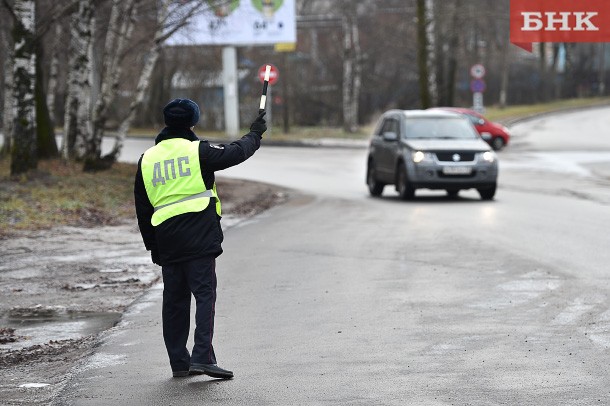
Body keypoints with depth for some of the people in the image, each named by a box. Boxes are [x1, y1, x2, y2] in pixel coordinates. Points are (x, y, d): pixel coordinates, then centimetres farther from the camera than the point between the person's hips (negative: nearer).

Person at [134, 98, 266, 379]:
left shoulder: (147, 159, 14)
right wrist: (255, 135, 24)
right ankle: (202, 356, -17)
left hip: (166, 241, 5)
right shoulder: (198, 151, -2)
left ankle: (178, 361, 13)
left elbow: (142, 208, 17)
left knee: (174, 299, 11)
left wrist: (152, 245, 23)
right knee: (204, 294, -6)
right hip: (200, 236, -5)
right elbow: (235, 153, 4)